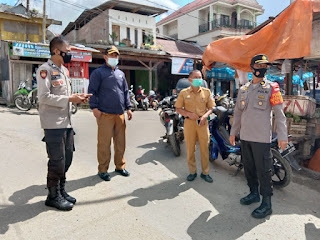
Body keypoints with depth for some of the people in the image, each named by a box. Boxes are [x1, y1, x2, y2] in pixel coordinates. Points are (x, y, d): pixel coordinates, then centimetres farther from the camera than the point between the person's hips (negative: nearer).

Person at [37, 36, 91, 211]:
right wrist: (69, 99, -18)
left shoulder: (64, 70, 18)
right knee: (57, 161, -2)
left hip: (66, 122, 9)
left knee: (67, 158, 14)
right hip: (54, 124, -9)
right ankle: (53, 196, 15)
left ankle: (61, 190, 30)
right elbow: (44, 97, -19)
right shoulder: (45, 70, -10)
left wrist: (78, 97, 5)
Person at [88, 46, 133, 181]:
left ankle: (120, 166, 24)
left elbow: (126, 91, 22)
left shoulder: (121, 73, 20)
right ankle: (103, 170, 9)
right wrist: (94, 107, -11)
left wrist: (128, 108, 16)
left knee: (120, 142, 10)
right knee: (104, 143, -2)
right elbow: (92, 91, -4)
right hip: (105, 114, -6)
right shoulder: (98, 72, 2)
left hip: (120, 114, 6)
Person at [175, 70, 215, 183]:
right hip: (189, 123, -1)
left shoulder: (206, 91, 6)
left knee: (205, 148, 4)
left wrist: (205, 115, -12)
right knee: (190, 149, 6)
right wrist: (189, 114, -14)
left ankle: (205, 172, 19)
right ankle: (192, 171, 22)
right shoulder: (184, 92, 2)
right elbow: (178, 109, 3)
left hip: (202, 123, 1)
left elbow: (210, 108, 8)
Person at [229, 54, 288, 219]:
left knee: (263, 170, -1)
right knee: (249, 167, 16)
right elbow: (238, 112, 18)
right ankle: (254, 193, 33)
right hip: (245, 136, 6)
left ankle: (266, 204, 12)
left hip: (261, 137, -5)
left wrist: (282, 136, -12)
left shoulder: (271, 87, -2)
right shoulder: (243, 89, 12)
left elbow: (279, 113, -6)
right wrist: (233, 131, 17)